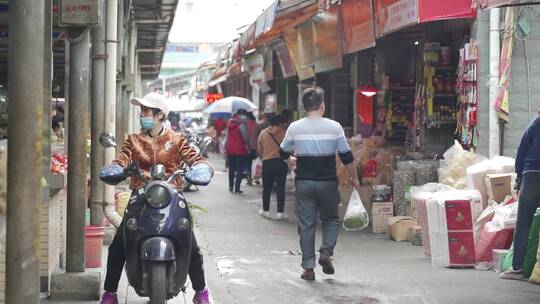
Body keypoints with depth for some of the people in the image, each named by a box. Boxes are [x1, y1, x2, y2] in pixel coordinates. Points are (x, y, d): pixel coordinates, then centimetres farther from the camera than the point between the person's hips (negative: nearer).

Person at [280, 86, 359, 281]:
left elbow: (283, 153, 14)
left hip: (304, 182, 1)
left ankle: (308, 267, 6)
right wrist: (354, 179, 12)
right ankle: (326, 253, -3)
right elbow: (347, 157, -3)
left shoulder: (295, 128, -1)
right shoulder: (334, 127, -6)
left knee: (306, 224, 7)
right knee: (331, 219, 18)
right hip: (327, 181, -1)